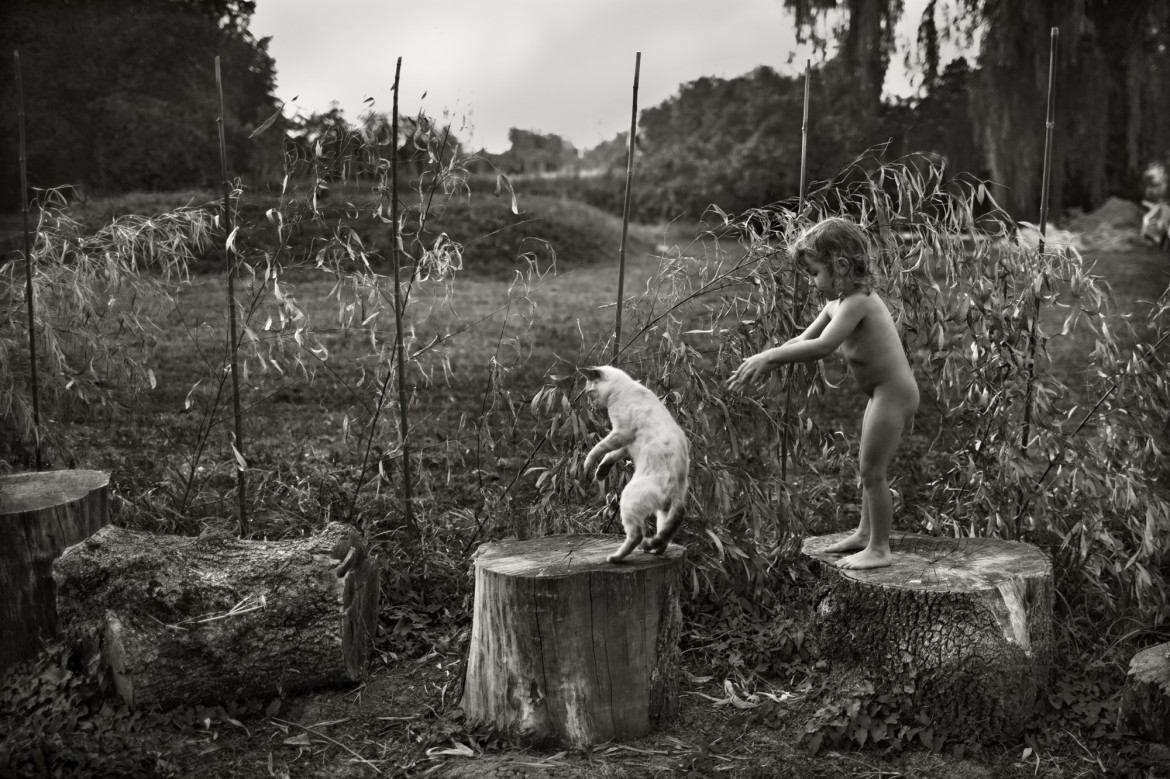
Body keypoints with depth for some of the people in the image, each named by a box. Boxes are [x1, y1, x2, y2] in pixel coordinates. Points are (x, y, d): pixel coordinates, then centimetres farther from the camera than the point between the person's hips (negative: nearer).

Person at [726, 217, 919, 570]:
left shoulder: (856, 303, -22)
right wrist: (764, 362, 0)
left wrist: (770, 356, -31)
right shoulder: (837, 303, 10)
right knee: (869, 466, 21)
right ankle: (865, 533, 37)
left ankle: (879, 549, 9)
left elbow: (822, 346, -34)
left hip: (892, 393, -10)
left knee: (873, 471, -2)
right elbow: (803, 339, 13)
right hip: (884, 394, 10)